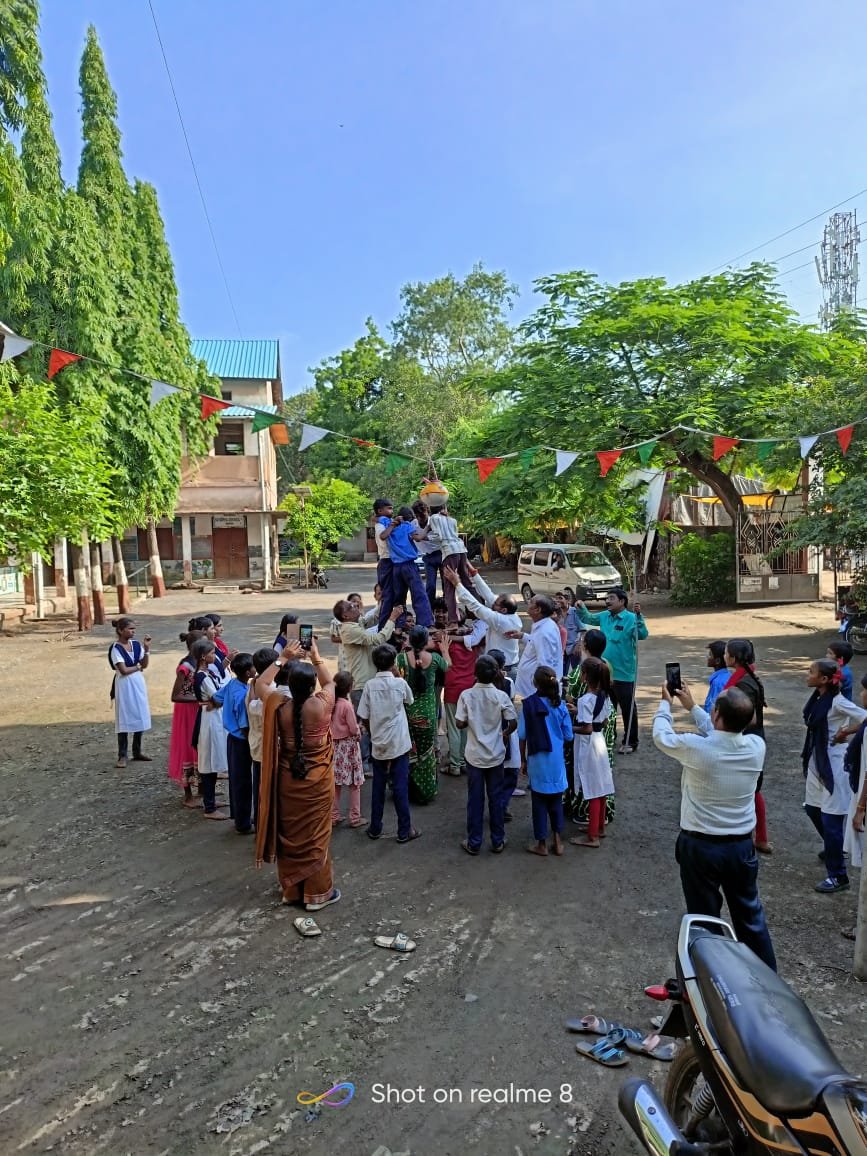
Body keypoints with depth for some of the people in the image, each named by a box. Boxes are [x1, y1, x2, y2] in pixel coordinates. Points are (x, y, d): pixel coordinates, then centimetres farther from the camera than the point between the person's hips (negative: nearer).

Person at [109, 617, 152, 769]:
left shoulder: (136, 644, 4)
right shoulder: (116, 648, -13)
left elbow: (145, 664, 2)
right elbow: (124, 670, -18)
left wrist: (146, 648, -8)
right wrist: (138, 667, -3)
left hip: (138, 684, 6)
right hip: (124, 686, -6)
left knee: (140, 718, 9)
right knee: (124, 720, -2)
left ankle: (137, 752, 21)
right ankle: (122, 756, 6)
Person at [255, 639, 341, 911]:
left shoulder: (279, 707, -14)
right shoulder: (321, 705, -18)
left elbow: (260, 684, 5)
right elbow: (329, 682, 4)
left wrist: (283, 658, 3)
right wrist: (316, 656, 8)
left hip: (287, 780, 2)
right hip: (318, 781, -2)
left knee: (288, 834, 16)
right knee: (316, 836, 10)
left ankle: (290, 890, 30)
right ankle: (317, 893, 20)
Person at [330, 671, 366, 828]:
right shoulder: (347, 705, -19)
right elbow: (354, 729, -15)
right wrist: (359, 734, 4)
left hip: (334, 745, 6)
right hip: (348, 745, -6)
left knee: (335, 783, 13)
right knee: (354, 783, 6)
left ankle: (334, 816, 21)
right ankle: (355, 817, 11)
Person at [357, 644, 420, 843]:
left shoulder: (369, 685, -7)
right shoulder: (399, 683, -11)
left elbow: (363, 718, -4)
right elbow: (409, 700, 11)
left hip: (378, 745, 2)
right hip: (399, 745, -2)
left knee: (378, 788, 13)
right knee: (400, 788, 5)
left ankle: (375, 829, 23)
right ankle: (404, 831, 12)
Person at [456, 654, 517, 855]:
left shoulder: (466, 695, -11)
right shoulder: (501, 696, -9)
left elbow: (460, 723, -10)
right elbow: (514, 723, -7)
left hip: (474, 755, 0)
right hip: (495, 755, 1)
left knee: (475, 799, 9)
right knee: (496, 798, 12)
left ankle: (474, 843, 16)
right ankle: (498, 841, 21)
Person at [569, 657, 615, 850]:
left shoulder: (585, 700, -23)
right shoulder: (605, 696, 2)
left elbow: (587, 728, -24)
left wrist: (570, 727, -9)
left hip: (588, 746, -8)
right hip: (600, 742, 8)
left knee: (593, 792, 0)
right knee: (601, 789, 18)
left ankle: (592, 836, 10)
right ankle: (599, 827, 32)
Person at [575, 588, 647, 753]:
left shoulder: (630, 618, -15)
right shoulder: (604, 616, 5)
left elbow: (643, 635, -27)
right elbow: (588, 619, 19)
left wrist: (639, 616, -38)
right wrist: (581, 608, 1)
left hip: (624, 674, -7)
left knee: (628, 709, 6)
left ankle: (630, 742, 19)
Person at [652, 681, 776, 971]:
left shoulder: (697, 748, -24)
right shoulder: (757, 746, -12)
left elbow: (661, 736, -3)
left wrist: (665, 702, 13)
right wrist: (692, 707, 18)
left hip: (700, 847, -4)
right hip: (742, 845, 4)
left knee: (704, 918, 12)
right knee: (750, 914, 21)